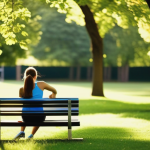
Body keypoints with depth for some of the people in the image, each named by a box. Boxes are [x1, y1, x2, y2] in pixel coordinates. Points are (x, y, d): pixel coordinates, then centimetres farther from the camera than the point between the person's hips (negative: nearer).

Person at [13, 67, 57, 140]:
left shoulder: (21, 90, -4)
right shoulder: (41, 84, -6)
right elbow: (54, 91, 12)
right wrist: (53, 95, 37)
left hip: (26, 117, 1)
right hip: (39, 117, -1)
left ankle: (22, 131, 25)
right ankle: (32, 134, 27)